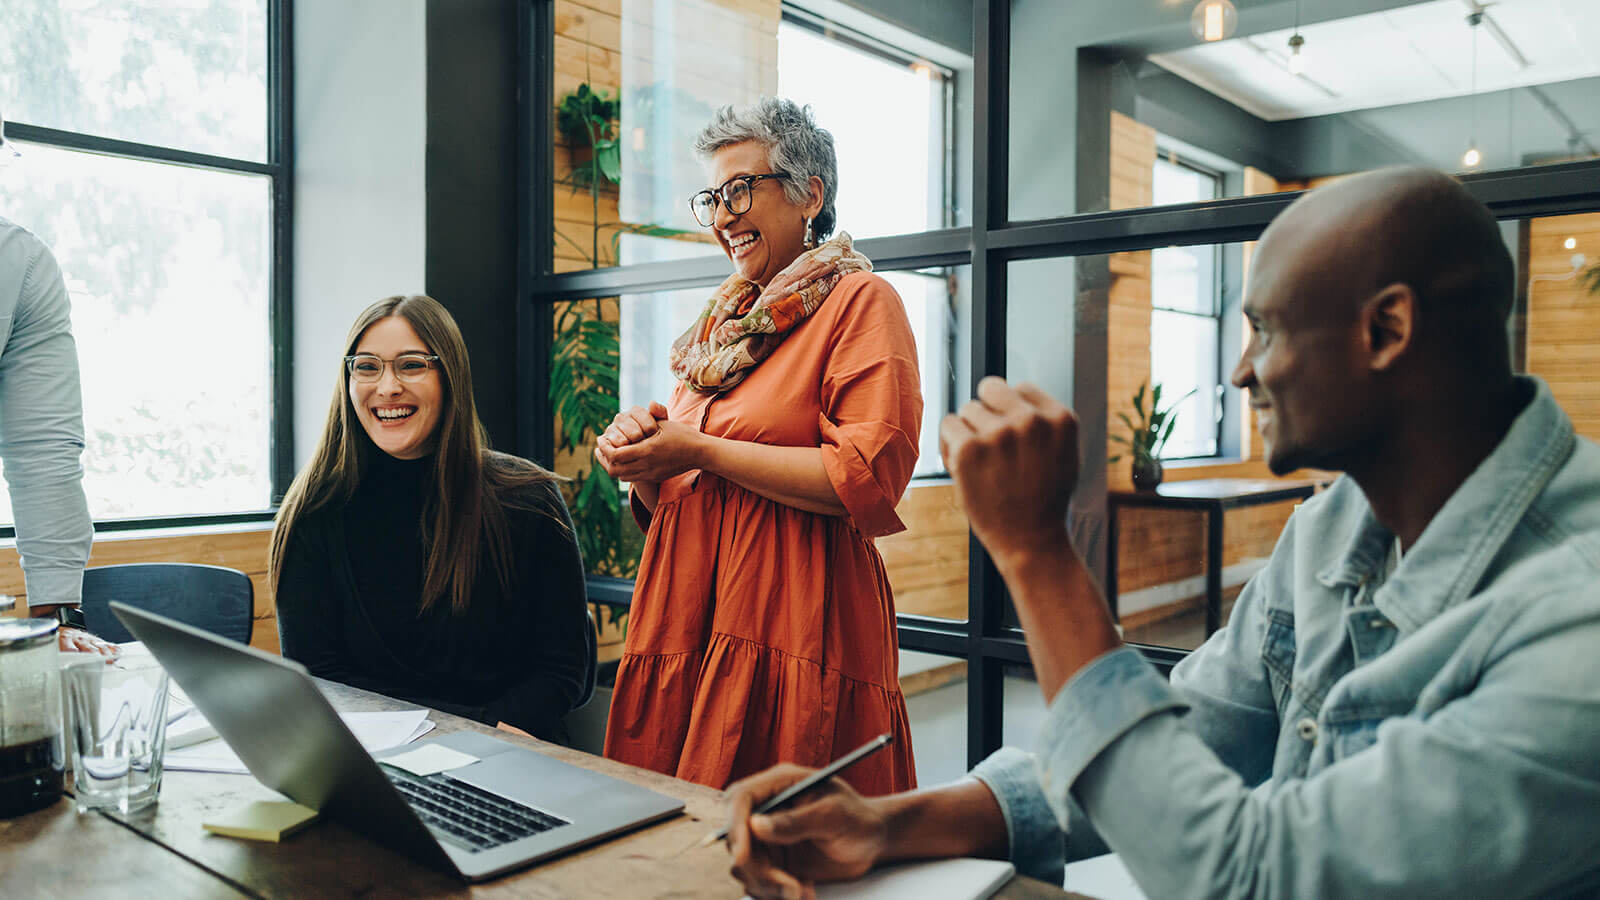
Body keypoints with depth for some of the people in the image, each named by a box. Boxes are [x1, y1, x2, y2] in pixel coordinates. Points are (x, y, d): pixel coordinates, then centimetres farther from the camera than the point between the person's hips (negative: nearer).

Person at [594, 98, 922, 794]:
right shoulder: (722, 321, 20)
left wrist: (701, 451, -12)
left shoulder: (859, 301, -1)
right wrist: (644, 463, 0)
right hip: (689, 617, 7)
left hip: (796, 622, -6)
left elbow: (868, 478, -16)